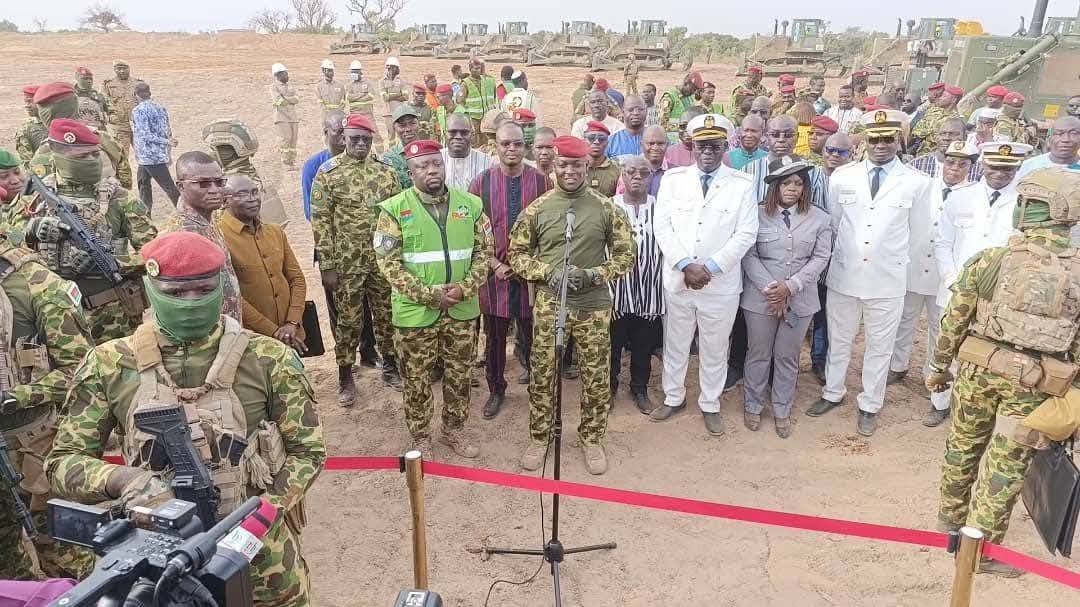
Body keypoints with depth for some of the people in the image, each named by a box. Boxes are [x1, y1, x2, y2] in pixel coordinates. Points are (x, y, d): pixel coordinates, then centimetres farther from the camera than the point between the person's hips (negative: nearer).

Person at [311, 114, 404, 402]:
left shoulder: (386, 171, 4)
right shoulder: (328, 172, -5)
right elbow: (320, 221, -6)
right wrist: (327, 266, -10)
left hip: (384, 260, 3)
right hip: (347, 263, -3)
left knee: (387, 315, 13)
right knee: (349, 320, 6)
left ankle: (390, 366, 31)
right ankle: (345, 376, 21)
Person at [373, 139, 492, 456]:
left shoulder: (470, 204, 2)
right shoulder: (395, 209, -7)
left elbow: (484, 251, 4)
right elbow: (388, 262, -10)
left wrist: (465, 288, -11)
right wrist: (427, 295, -16)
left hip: (462, 310, 3)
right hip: (415, 311, -2)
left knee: (459, 374, 15)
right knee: (417, 378, 10)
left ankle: (453, 429, 35)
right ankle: (420, 437, 29)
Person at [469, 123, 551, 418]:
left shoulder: (542, 181, -1)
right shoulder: (481, 183, 0)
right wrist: (495, 265, -10)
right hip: (495, 272, 1)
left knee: (533, 332, 8)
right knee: (495, 335, 11)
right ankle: (496, 389, 28)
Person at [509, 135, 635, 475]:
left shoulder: (606, 208, -1)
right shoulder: (537, 209, 0)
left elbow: (625, 254, 2)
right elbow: (516, 254, 5)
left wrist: (593, 274, -14)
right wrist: (549, 273, -13)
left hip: (594, 307, 0)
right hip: (548, 305, 0)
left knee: (596, 379, 8)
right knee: (542, 375, 8)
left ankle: (592, 439, 28)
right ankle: (539, 438, 28)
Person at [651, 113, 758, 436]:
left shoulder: (742, 184, -2)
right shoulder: (673, 178, 2)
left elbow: (746, 234, -6)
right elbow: (663, 227, -3)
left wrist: (710, 268, -15)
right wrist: (686, 265, -14)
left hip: (721, 284, -1)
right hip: (677, 279, 1)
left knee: (714, 348, 12)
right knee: (675, 344, 15)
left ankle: (710, 405, 30)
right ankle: (673, 398, 35)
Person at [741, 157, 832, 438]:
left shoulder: (820, 219, 2)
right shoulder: (758, 214, -4)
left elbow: (820, 258, -2)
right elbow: (749, 256, -6)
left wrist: (790, 286, -13)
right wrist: (770, 288, -15)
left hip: (800, 299, 1)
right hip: (761, 297, -1)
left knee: (788, 356, 12)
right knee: (759, 354, 10)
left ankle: (782, 410, 27)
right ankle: (753, 405, 28)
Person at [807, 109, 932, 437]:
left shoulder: (917, 183, -5)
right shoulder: (842, 176, -1)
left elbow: (917, 232, 6)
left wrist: (891, 258, 10)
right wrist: (846, 251, 9)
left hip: (887, 281, -1)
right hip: (843, 276, 1)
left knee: (879, 347, 12)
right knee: (838, 341, 17)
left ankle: (869, 406, 30)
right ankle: (833, 393, 37)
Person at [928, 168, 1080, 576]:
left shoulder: (989, 260, -8)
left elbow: (954, 320, -2)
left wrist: (939, 366, 11)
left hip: (977, 367, 2)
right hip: (1033, 383, -1)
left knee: (964, 442, 20)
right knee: (1005, 463, 8)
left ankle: (951, 516, 39)